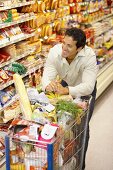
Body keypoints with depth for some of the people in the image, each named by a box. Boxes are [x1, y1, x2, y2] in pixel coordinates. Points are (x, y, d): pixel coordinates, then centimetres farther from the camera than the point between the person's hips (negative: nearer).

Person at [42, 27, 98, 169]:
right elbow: (47, 76, -35)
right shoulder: (55, 52, -30)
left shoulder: (89, 56, -38)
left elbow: (88, 87, -45)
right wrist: (48, 86, -60)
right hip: (65, 84, 3)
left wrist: (66, 91, -62)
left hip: (85, 89, -3)